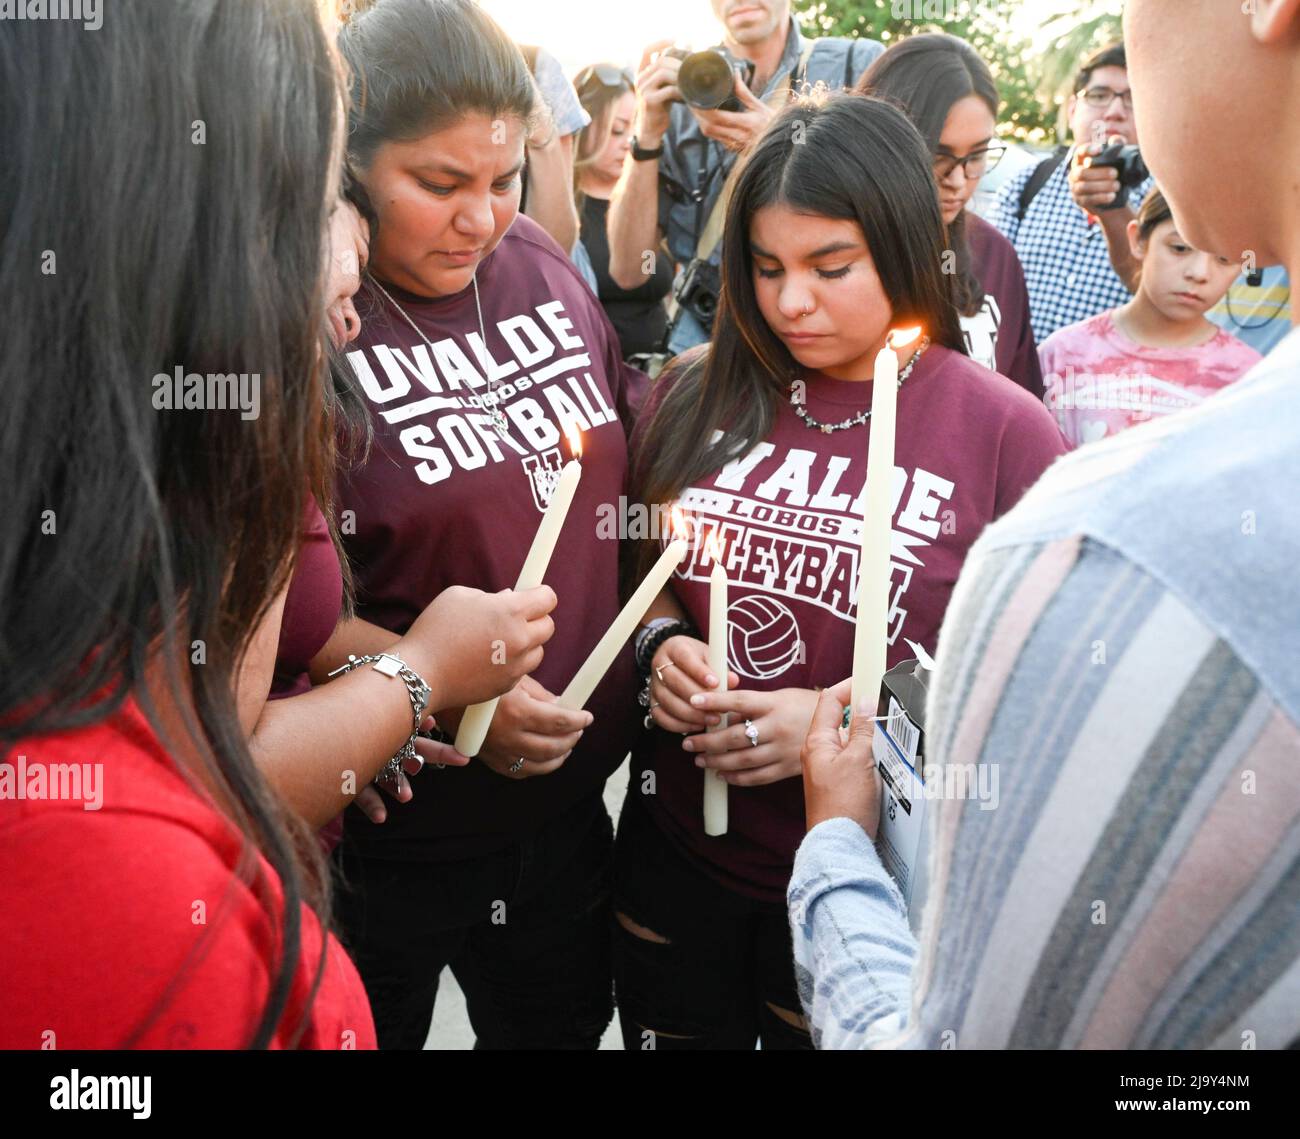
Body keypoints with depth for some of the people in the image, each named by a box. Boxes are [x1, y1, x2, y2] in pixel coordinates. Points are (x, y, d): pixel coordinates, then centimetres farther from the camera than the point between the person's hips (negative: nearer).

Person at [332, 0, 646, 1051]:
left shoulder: (540, 266, 0)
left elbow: (634, 466, 11)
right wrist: (445, 695, -25)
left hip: (568, 797, 6)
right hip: (388, 836, -5)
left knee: (564, 1022, 26)